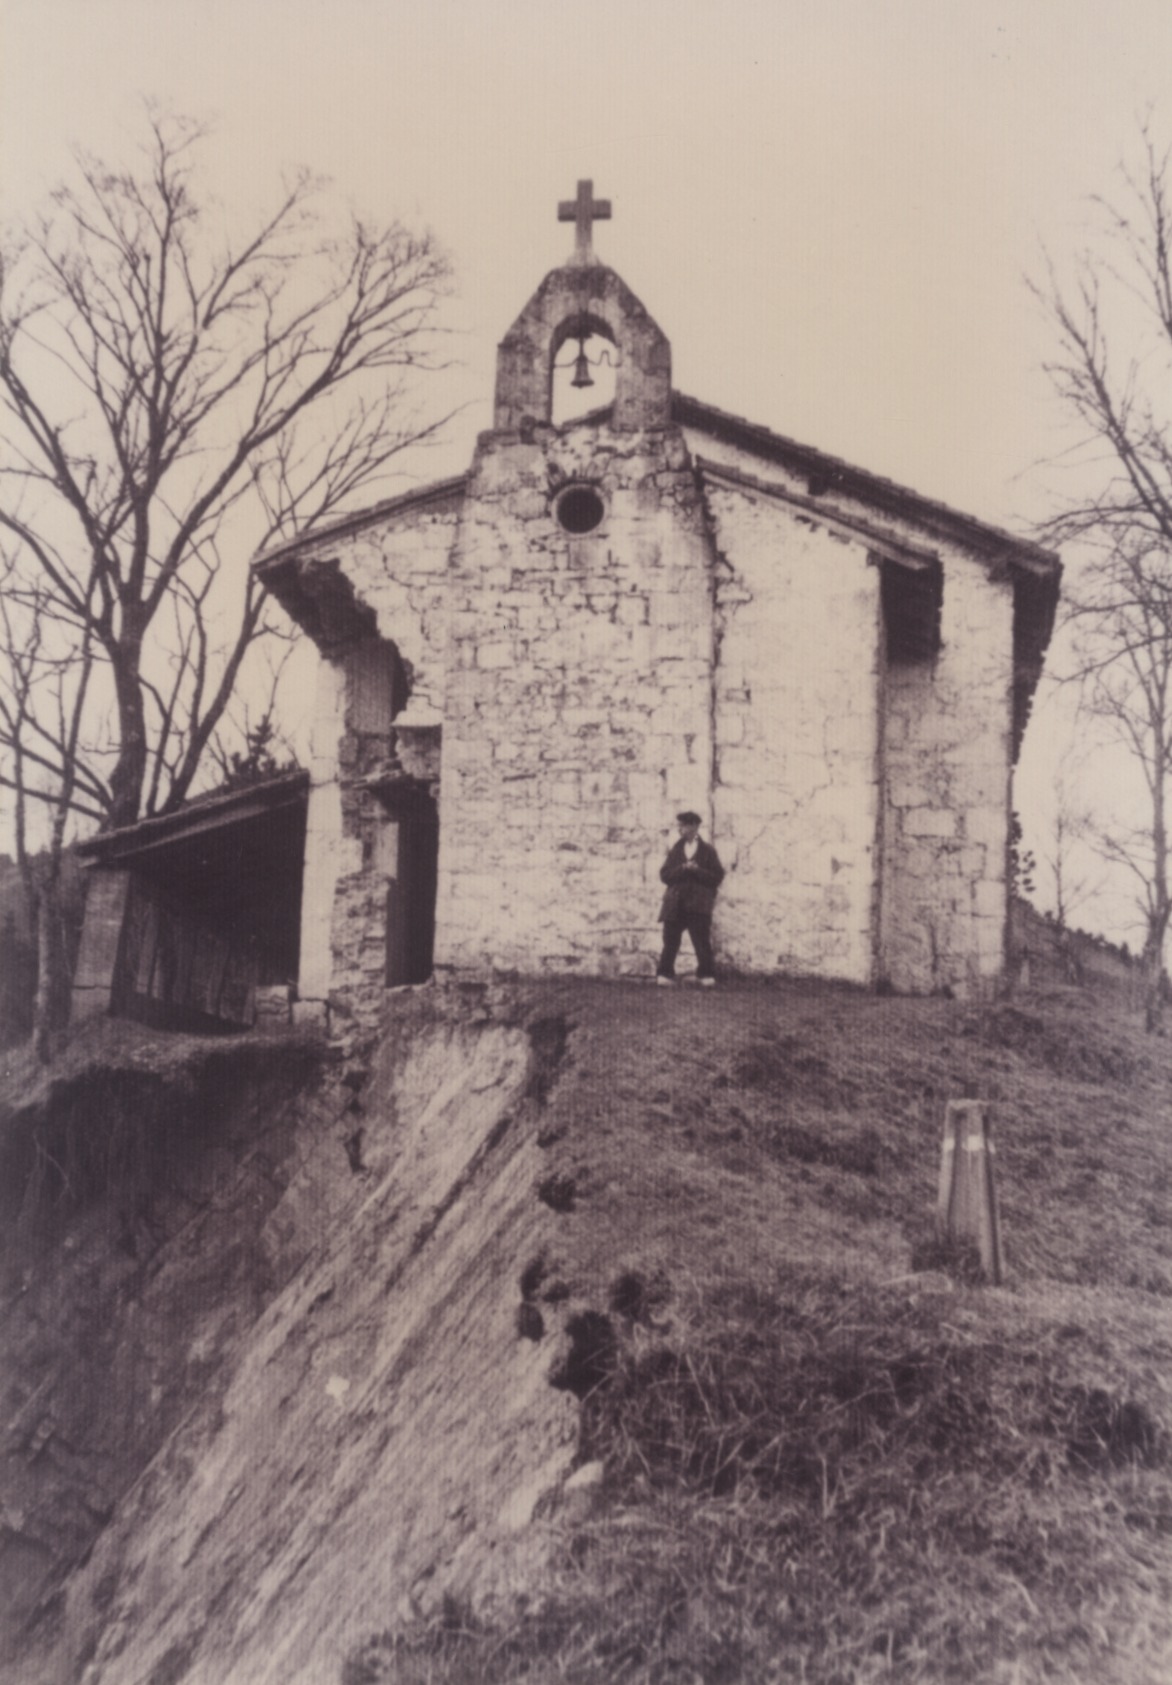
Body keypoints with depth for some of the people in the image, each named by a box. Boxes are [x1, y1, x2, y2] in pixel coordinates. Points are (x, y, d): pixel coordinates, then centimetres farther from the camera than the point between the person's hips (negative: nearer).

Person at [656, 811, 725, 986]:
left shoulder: (708, 851, 5)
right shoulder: (675, 850, 13)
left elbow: (717, 877, 0)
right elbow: (664, 875, 5)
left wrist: (696, 870, -12)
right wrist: (682, 869, -11)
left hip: (698, 905, -3)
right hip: (675, 905, 3)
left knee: (702, 943, -5)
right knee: (670, 942, 0)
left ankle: (707, 975, 1)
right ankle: (664, 975, 4)